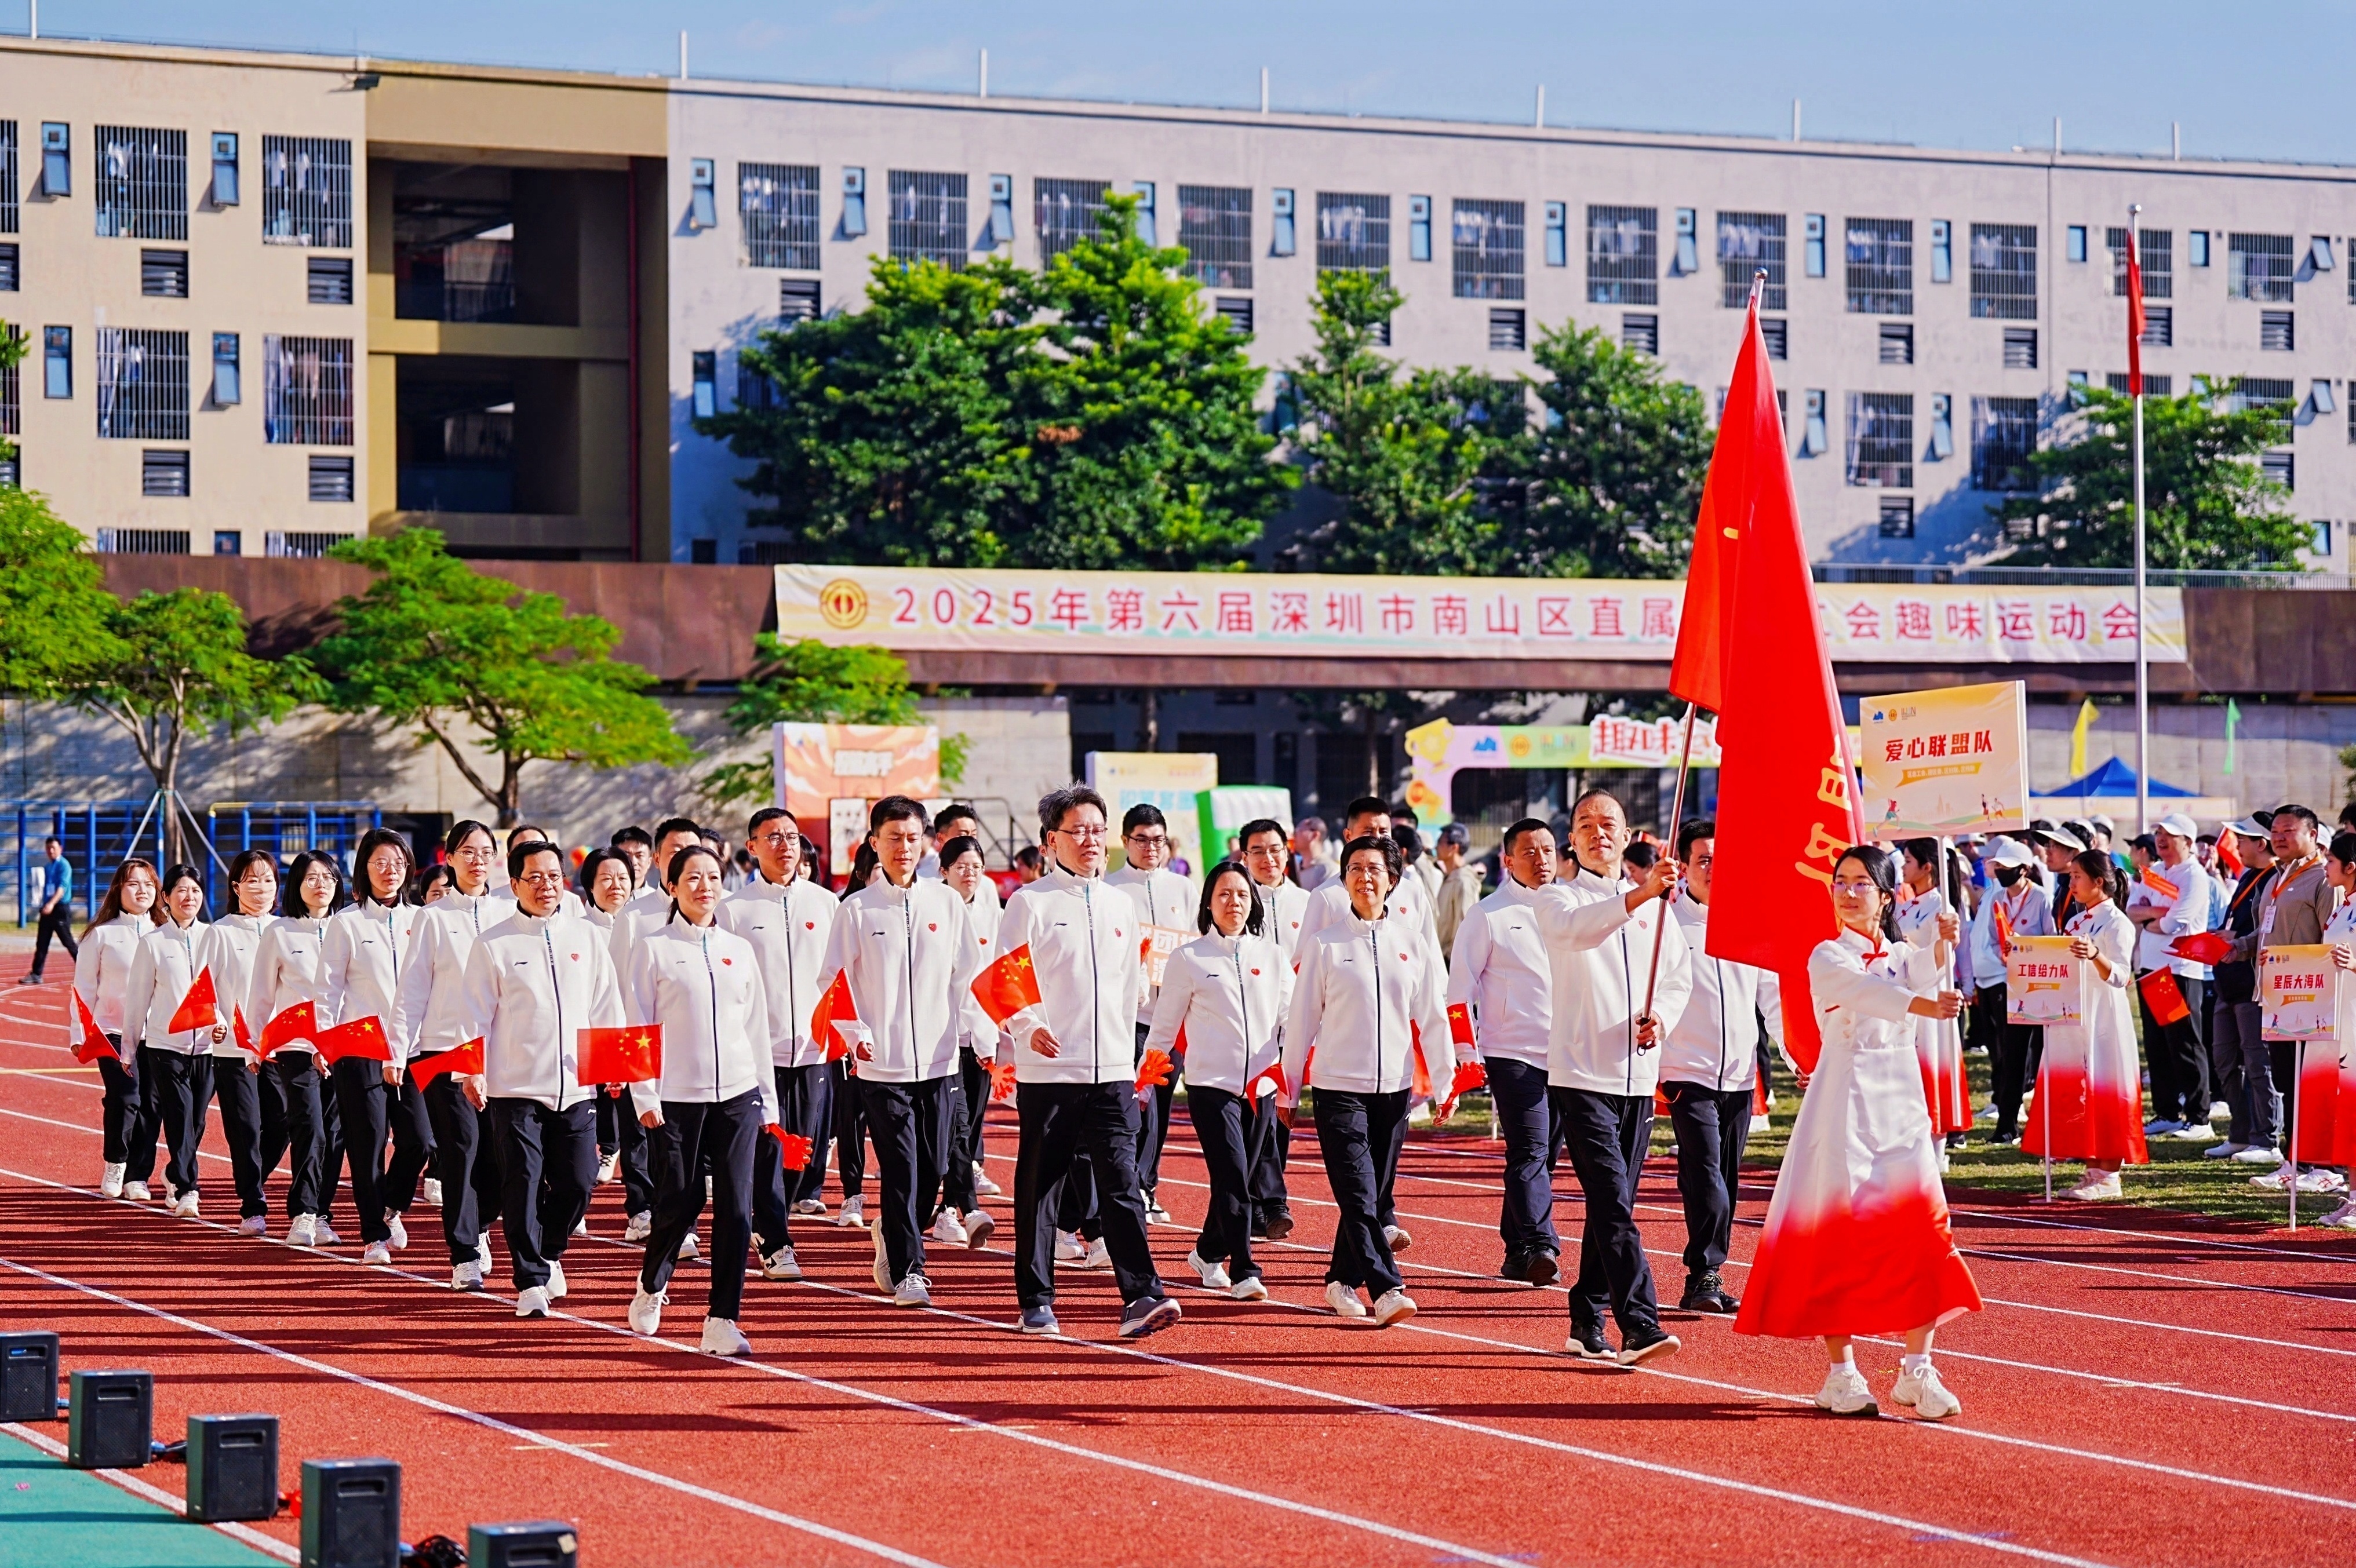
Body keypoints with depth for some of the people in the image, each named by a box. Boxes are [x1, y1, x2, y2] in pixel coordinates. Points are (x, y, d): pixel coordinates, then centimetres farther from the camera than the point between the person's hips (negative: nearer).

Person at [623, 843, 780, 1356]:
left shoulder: (739, 950, 12)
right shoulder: (654, 949, 1)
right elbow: (637, 1026, -1)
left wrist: (768, 1098, 13)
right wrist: (644, 1096, -9)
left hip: (737, 1095, 3)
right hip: (677, 1097, -3)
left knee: (736, 1209, -4)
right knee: (679, 1205, 0)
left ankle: (722, 1322, -1)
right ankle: (651, 1285, 30)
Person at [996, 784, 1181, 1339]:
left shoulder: (1121, 906, 14)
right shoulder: (1029, 903, -1)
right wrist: (1028, 1027, -22)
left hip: (1113, 1070, 3)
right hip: (1048, 1070, -3)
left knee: (1122, 1183, -6)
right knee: (1039, 1189, 3)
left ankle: (1142, 1297, -13)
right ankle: (1037, 1303, 11)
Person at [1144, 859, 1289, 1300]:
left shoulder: (1272, 955, 9)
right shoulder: (1189, 959, 1)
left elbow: (1289, 1017, 12)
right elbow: (1165, 1026, 5)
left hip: (1260, 1084, 4)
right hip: (1211, 1083, -4)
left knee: (1239, 1180, 11)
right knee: (1232, 1178, -14)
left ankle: (1207, 1254, 32)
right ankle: (1243, 1273, -13)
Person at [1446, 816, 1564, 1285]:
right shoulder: (1488, 916, 0)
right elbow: (1460, 989, 1)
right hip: (1514, 1054, -5)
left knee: (1544, 1156, 7)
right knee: (1530, 1152, -15)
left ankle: (1517, 1251, 15)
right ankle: (1540, 1248, -22)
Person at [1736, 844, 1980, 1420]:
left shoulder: (1903, 956, 12)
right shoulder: (1827, 957, -1)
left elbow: (1927, 980, -11)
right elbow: (1864, 991, -23)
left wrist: (1942, 946, -32)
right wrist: (1924, 1005, -40)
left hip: (1902, 1099, 4)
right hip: (1845, 1104, -4)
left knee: (1921, 1229, -5)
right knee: (1840, 1234, -3)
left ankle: (1917, 1369, -1)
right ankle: (1840, 1373, 5)